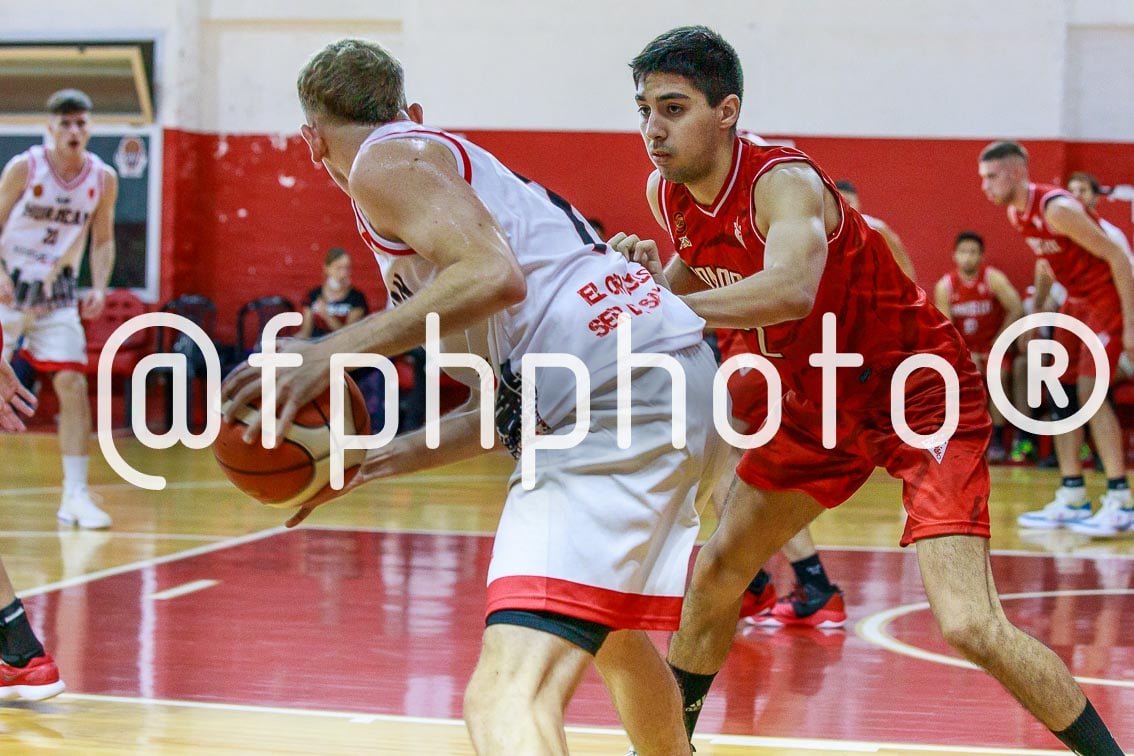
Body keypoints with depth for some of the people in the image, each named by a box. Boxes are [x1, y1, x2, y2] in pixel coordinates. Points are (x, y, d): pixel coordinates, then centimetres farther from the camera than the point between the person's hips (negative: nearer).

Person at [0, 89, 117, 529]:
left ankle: (75, 496, -6)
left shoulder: (103, 178, -2)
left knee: (73, 385, -8)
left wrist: (99, 287, -9)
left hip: (57, 294, 2)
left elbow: (102, 240, 7)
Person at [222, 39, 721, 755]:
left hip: (615, 395, -10)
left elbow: (495, 276, -18)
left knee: (507, 697, -23)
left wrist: (335, 351, -15)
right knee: (611, 636, 35)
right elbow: (508, 408, 30)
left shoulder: (386, 161, 2)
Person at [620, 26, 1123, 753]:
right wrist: (651, 272, -7)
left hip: (917, 389, -8)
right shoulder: (667, 193, -5)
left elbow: (791, 289, -49)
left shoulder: (783, 181, -29)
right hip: (819, 398, 8)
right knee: (716, 574, 14)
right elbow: (696, 275, 15)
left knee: (968, 624, -21)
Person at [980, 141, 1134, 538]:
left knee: (1089, 389, -18)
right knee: (1063, 393, 7)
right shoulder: (1015, 213, 2)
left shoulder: (1057, 208, -25)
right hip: (1077, 299, 9)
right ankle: (1071, 498, 12)